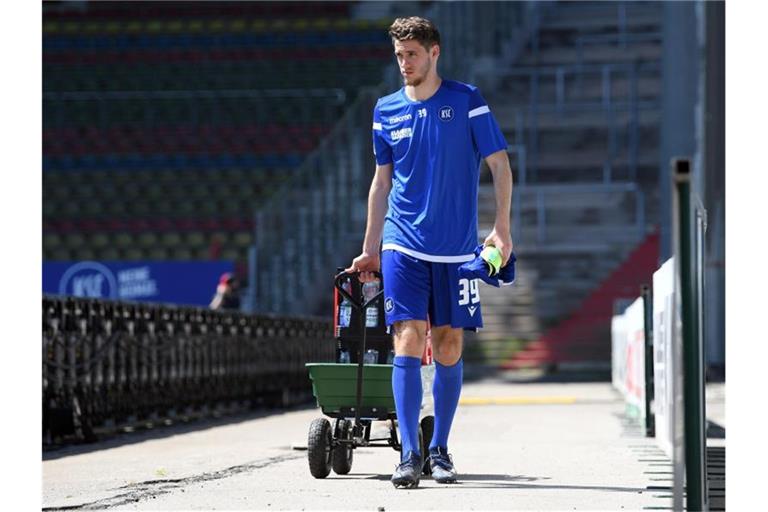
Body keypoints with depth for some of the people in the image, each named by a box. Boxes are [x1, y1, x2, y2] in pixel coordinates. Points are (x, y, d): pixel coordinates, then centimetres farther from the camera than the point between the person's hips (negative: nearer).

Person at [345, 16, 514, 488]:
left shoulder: (467, 101, -1)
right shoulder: (387, 111, 7)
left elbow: (500, 165, 0)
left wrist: (502, 228, -8)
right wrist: (370, 249, 14)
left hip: (456, 248, -1)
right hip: (403, 246, 1)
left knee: (449, 347, 4)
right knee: (408, 342, -11)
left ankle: (440, 449, 17)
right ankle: (410, 454, -11)